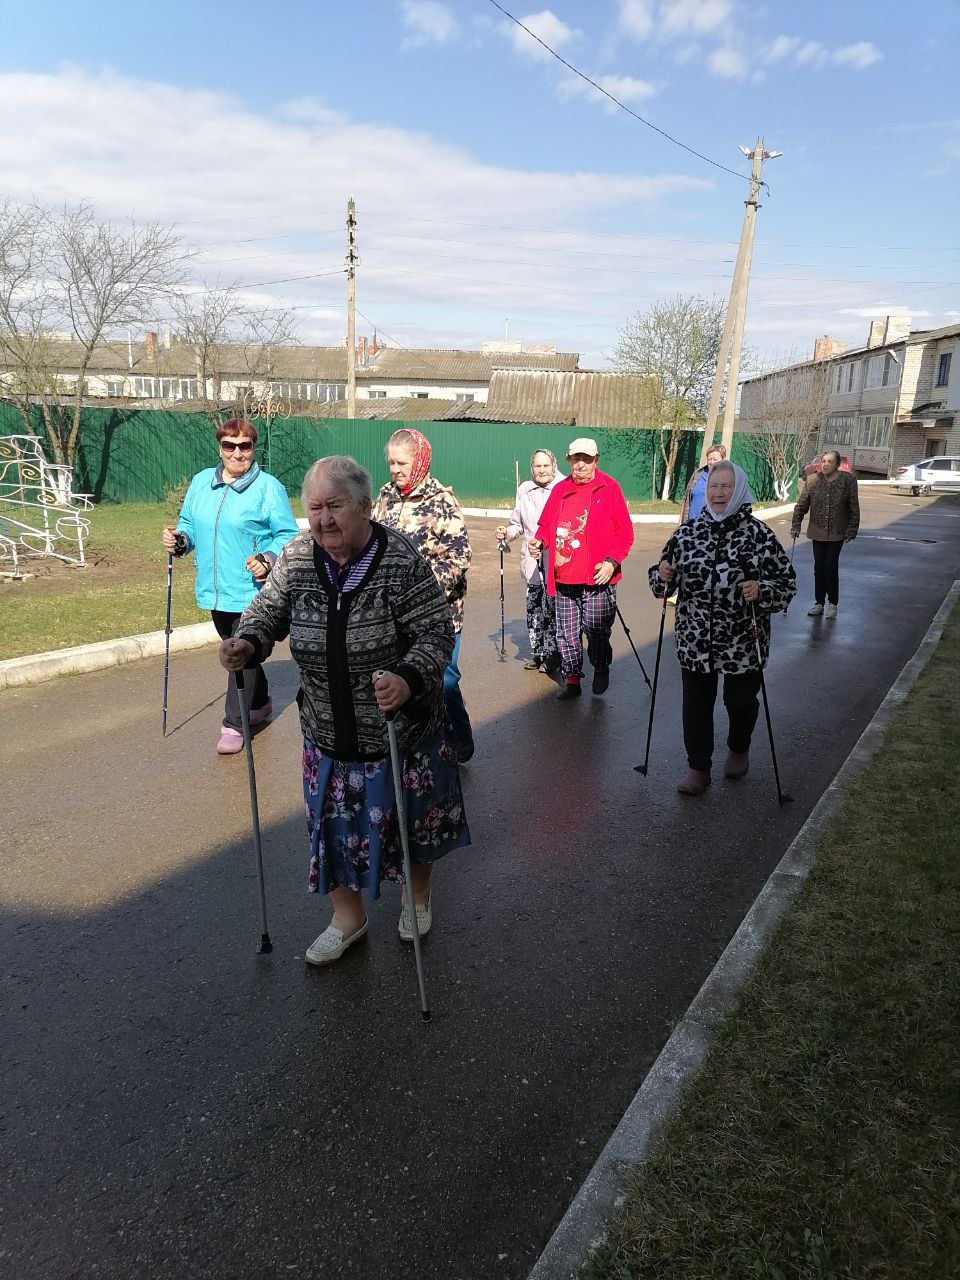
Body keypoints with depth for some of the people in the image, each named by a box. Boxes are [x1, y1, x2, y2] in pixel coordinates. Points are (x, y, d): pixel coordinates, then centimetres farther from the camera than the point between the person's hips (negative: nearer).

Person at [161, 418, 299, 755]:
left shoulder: (268, 487, -8)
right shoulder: (201, 482, 9)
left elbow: (288, 535, -8)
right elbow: (190, 525, 17)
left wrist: (268, 559, -24)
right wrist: (180, 540, -4)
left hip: (251, 591, -6)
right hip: (215, 590, 6)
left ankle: (234, 725, 8)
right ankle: (260, 703, 41)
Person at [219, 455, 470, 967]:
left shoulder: (400, 561, -20)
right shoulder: (296, 558, -7)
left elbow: (437, 632, -20)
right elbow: (268, 610, 6)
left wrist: (409, 679, -38)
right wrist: (248, 643, -15)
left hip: (401, 728, -3)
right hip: (328, 732, 3)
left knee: (410, 815, 17)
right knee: (334, 822, 14)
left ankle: (418, 894, 47)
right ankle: (348, 916, 39)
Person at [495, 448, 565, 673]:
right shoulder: (524, 490, 12)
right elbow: (517, 523, 21)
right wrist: (506, 533, 1)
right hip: (531, 561, 5)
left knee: (552, 608, -5)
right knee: (533, 608, 10)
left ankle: (552, 654, 9)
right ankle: (537, 652, 23)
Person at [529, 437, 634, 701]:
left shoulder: (609, 488, -2)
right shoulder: (560, 490, 11)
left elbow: (624, 532, -3)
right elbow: (546, 525, 20)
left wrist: (612, 561, -16)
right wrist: (540, 540, -2)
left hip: (597, 579, -4)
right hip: (564, 579, 4)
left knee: (596, 630, 1)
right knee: (566, 633, 10)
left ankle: (601, 669, 29)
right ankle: (572, 679, 24)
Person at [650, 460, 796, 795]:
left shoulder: (758, 535, -9)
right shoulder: (686, 533, 1)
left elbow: (787, 583, -6)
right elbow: (663, 584, 10)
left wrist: (762, 591, -25)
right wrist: (662, 575, -12)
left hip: (743, 643, -2)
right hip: (695, 642, 2)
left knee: (740, 701, 13)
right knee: (696, 704, 8)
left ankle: (738, 749, 44)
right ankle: (698, 768, 24)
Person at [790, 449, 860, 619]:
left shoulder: (848, 480, -8)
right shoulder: (813, 480, -3)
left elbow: (854, 508, -5)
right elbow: (801, 505, 2)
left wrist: (851, 531, -6)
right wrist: (795, 526, -3)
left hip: (837, 532, -2)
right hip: (818, 531, 2)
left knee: (831, 566, -5)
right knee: (818, 567, 6)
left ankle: (833, 603, 12)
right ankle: (819, 602, 19)